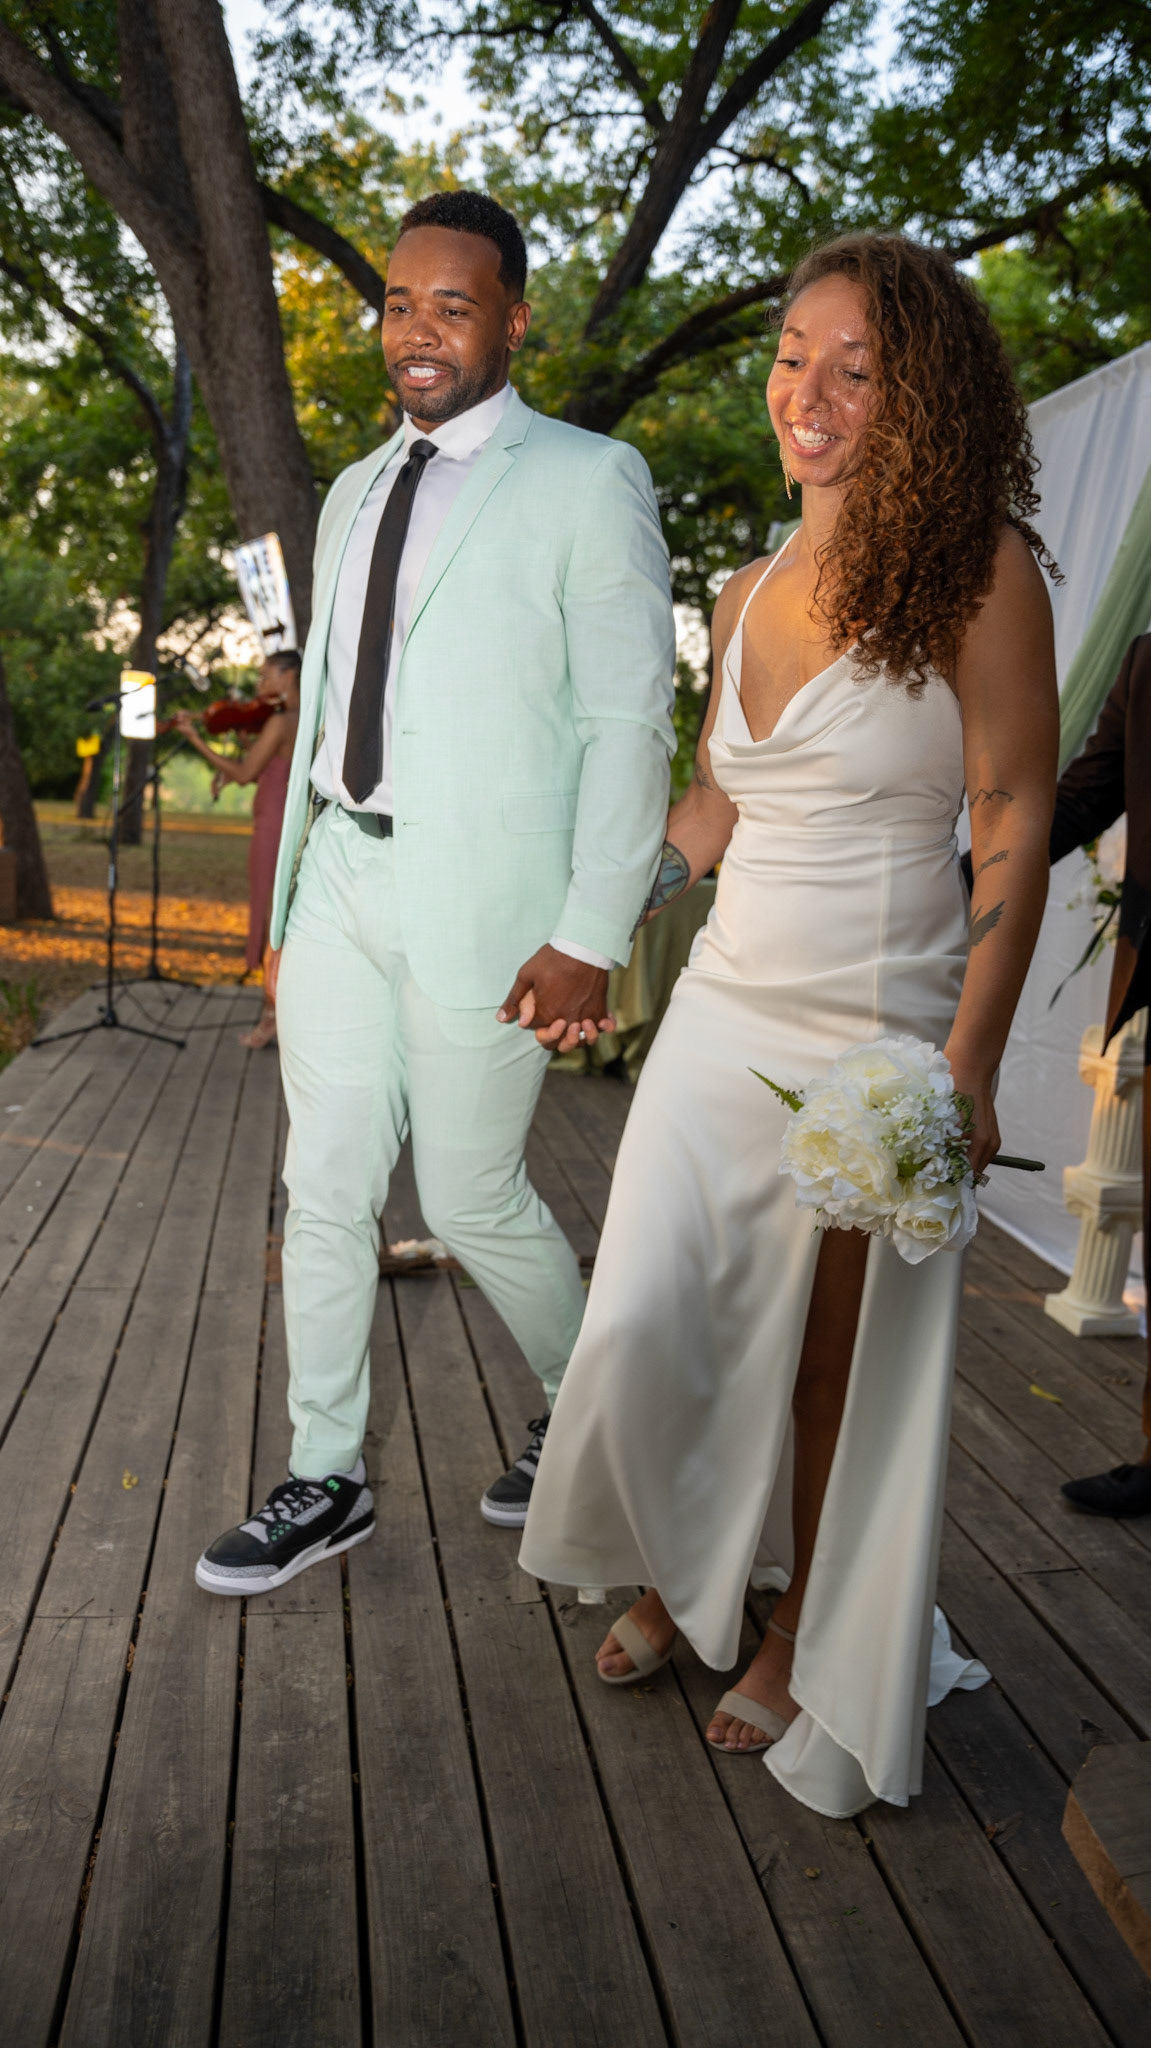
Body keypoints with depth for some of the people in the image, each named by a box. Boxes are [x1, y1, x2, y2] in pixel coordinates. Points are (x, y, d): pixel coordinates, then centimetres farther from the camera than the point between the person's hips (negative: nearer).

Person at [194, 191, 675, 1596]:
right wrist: (296, 890, 16)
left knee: (471, 1200, 2)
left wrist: (590, 937, -15)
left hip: (482, 898, -6)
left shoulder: (588, 483, -3)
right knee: (325, 1192, 8)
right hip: (341, 879, 6)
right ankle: (325, 1482, 24)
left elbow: (630, 722, -8)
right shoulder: (355, 492, 17)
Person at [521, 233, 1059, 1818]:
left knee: (837, 1368, 8)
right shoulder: (749, 592, 10)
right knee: (642, 1327, 3)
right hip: (725, 1012, 5)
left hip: (876, 1033, -5)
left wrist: (967, 1071, -17)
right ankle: (675, 1578, 33)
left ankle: (804, 1649, 32)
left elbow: (1015, 825, -11)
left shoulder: (976, 570, -8)